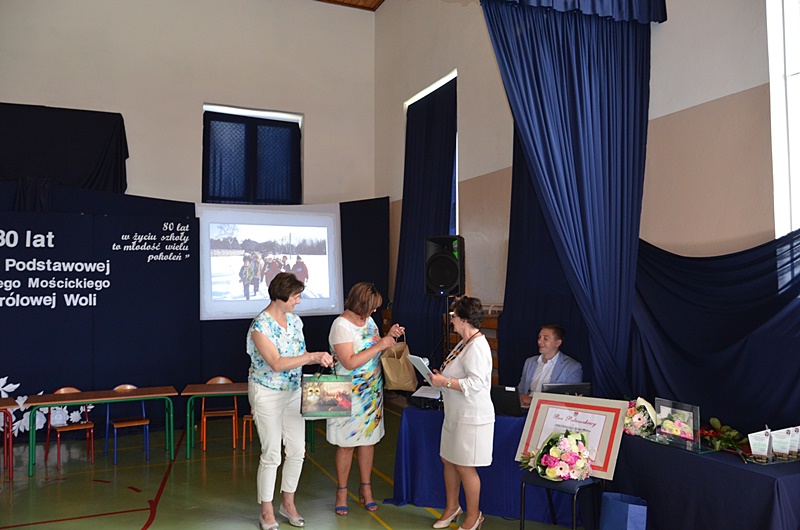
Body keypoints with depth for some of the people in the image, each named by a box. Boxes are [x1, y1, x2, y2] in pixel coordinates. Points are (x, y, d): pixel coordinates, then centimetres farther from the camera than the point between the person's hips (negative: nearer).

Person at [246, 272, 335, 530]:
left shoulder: (294, 320, 3)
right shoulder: (260, 326, -19)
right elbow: (276, 363, -26)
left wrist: (319, 358, -7)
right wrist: (312, 356, -28)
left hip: (293, 392, 7)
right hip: (267, 394, -7)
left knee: (297, 450, 9)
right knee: (271, 455, 1)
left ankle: (288, 502, 29)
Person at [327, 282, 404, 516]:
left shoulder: (368, 321, 6)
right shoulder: (341, 325, -17)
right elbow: (349, 362, -24)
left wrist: (389, 336, 0)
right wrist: (379, 346, -22)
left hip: (372, 392, 7)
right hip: (350, 396, -7)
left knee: (368, 440, 13)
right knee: (346, 444, 5)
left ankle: (365, 488, 27)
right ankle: (341, 492, 20)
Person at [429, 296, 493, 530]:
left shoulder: (477, 346, -22)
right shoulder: (465, 342, 9)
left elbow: (475, 383, -28)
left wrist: (444, 382, -22)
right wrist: (441, 375, 4)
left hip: (471, 418, -10)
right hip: (456, 414, 10)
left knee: (464, 466, 4)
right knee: (448, 460, 18)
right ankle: (452, 506, 36)